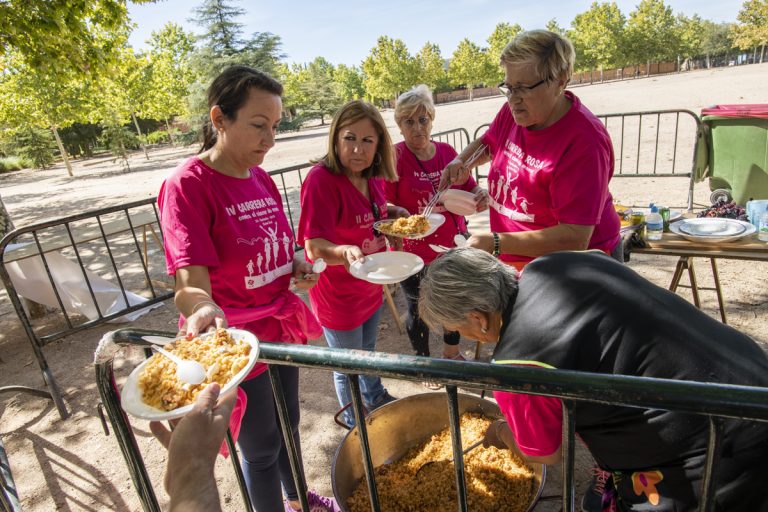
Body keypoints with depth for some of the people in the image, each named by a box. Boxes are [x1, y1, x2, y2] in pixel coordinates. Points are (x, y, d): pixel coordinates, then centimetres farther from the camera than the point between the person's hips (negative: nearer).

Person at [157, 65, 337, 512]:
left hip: (281, 327, 8)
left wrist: (296, 267, -5)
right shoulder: (187, 186, -20)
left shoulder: (262, 179, 2)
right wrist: (205, 309, -48)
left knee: (288, 424, 26)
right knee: (262, 448, 13)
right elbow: (192, 284, -26)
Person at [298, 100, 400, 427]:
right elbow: (314, 247, -32)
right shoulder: (321, 180, -27)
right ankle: (354, 424, 43)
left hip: (370, 285, 7)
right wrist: (344, 251, -51)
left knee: (368, 350, 31)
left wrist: (394, 213, -1)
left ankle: (376, 397, 58)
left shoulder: (372, 176, -3)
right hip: (338, 293, -7)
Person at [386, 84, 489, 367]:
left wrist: (482, 194, -15)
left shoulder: (447, 151, 0)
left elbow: (468, 188, 7)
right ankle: (424, 360, 44)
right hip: (414, 254, -5)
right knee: (418, 311, 16)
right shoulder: (395, 157, -14)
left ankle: (452, 352, 52)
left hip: (453, 246, 5)